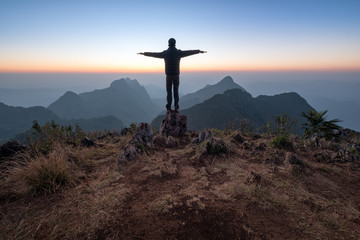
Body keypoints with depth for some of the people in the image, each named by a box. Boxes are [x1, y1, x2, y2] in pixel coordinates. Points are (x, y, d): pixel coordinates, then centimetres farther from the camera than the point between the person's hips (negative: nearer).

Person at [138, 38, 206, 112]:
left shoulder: (165, 53, -3)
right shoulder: (179, 52, -3)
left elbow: (154, 54, 8)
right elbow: (190, 52, 7)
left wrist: (144, 53, 23)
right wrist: (199, 51, 21)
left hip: (168, 75, -1)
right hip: (176, 75, 1)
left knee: (169, 91, 5)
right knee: (176, 91, 10)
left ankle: (169, 107, 1)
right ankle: (176, 107, 9)